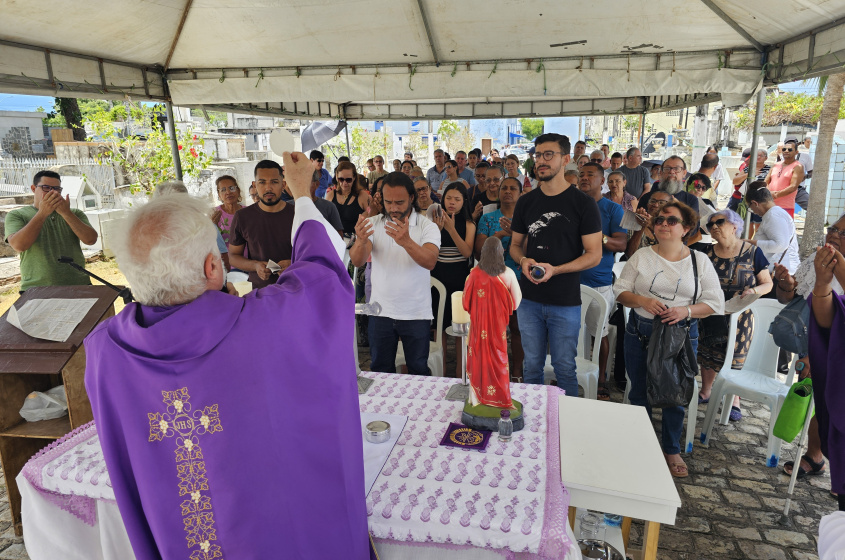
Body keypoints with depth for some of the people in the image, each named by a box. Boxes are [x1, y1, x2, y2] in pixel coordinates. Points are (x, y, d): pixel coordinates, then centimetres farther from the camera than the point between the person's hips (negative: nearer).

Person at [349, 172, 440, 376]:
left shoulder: (427, 226, -7)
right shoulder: (373, 224, 0)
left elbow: (430, 261, -25)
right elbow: (357, 261, -13)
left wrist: (407, 242, -43)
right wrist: (361, 241, -36)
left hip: (416, 313, -2)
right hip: (381, 311, 2)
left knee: (418, 370, 10)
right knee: (380, 370, 14)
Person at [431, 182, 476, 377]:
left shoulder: (468, 224, 2)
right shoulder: (436, 220, 3)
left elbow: (467, 252, -13)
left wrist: (451, 229, -20)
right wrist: (438, 228, -19)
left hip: (460, 278, -1)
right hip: (439, 275, 1)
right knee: (439, 322, 5)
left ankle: (460, 371, 15)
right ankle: (441, 369, 18)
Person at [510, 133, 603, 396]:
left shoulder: (583, 203, -6)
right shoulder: (526, 202, 7)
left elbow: (594, 254, -8)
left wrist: (555, 269, -22)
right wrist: (523, 260, -10)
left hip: (566, 302, -3)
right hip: (529, 299, 4)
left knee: (565, 368, 7)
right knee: (531, 365, 14)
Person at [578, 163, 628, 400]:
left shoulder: (613, 209, 4)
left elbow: (622, 244, -5)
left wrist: (601, 237, -24)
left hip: (600, 282, -2)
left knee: (600, 332, 4)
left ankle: (601, 380, 20)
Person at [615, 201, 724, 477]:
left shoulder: (700, 261, 1)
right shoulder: (641, 257, 2)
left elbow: (715, 303, -1)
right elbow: (620, 291, 0)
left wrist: (686, 311, -18)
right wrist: (644, 301, -19)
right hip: (640, 333, 1)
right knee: (639, 392, 12)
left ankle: (671, 450, 30)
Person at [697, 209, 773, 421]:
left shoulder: (752, 252, -7)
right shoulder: (708, 252, 2)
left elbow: (767, 283, -4)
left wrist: (753, 291, -22)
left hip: (739, 317, -3)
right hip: (710, 315, 3)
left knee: (736, 359, 5)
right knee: (707, 355, 13)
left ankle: (734, 401, 23)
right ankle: (705, 392, 32)